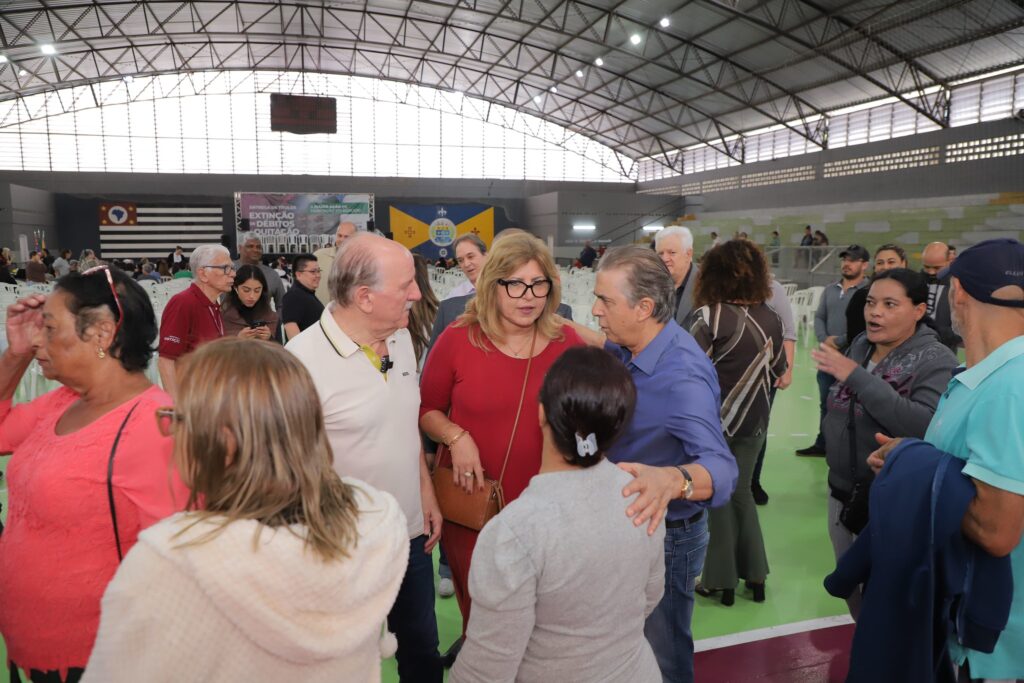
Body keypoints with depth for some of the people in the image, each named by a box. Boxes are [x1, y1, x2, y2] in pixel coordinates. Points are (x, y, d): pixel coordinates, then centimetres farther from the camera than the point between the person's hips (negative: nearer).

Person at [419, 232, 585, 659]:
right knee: (477, 604, 19)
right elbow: (426, 408, 2)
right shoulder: (457, 339, -10)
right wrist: (456, 436, -16)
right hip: (472, 501, -1)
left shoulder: (569, 343, -5)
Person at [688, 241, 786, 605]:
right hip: (754, 421, 5)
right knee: (741, 492, 20)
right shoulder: (771, 318, -3)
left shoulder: (710, 316, -19)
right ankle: (755, 575, 29)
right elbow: (778, 370, 7)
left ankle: (721, 579, 21)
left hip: (714, 421, -5)